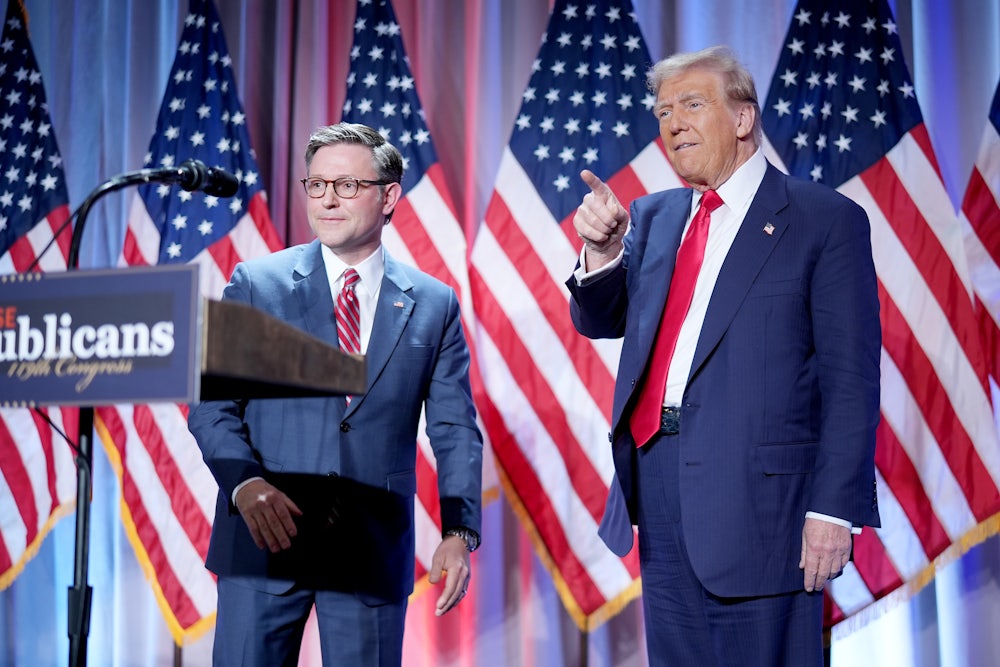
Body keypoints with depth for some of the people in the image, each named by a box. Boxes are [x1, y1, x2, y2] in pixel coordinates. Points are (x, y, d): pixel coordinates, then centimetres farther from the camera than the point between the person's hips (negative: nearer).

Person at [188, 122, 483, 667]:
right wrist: (246, 483, -17)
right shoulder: (254, 284, 4)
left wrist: (460, 532, -7)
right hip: (265, 537, 0)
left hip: (375, 551, 1)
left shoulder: (434, 305, 7)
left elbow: (455, 431, 6)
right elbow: (212, 407, 1)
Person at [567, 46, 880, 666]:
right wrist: (602, 251, -11)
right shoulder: (653, 217, 15)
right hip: (660, 488, 6)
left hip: (759, 491, -6)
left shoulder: (827, 219, -3)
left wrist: (835, 509, -14)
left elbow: (851, 377, -7)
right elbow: (600, 321, 10)